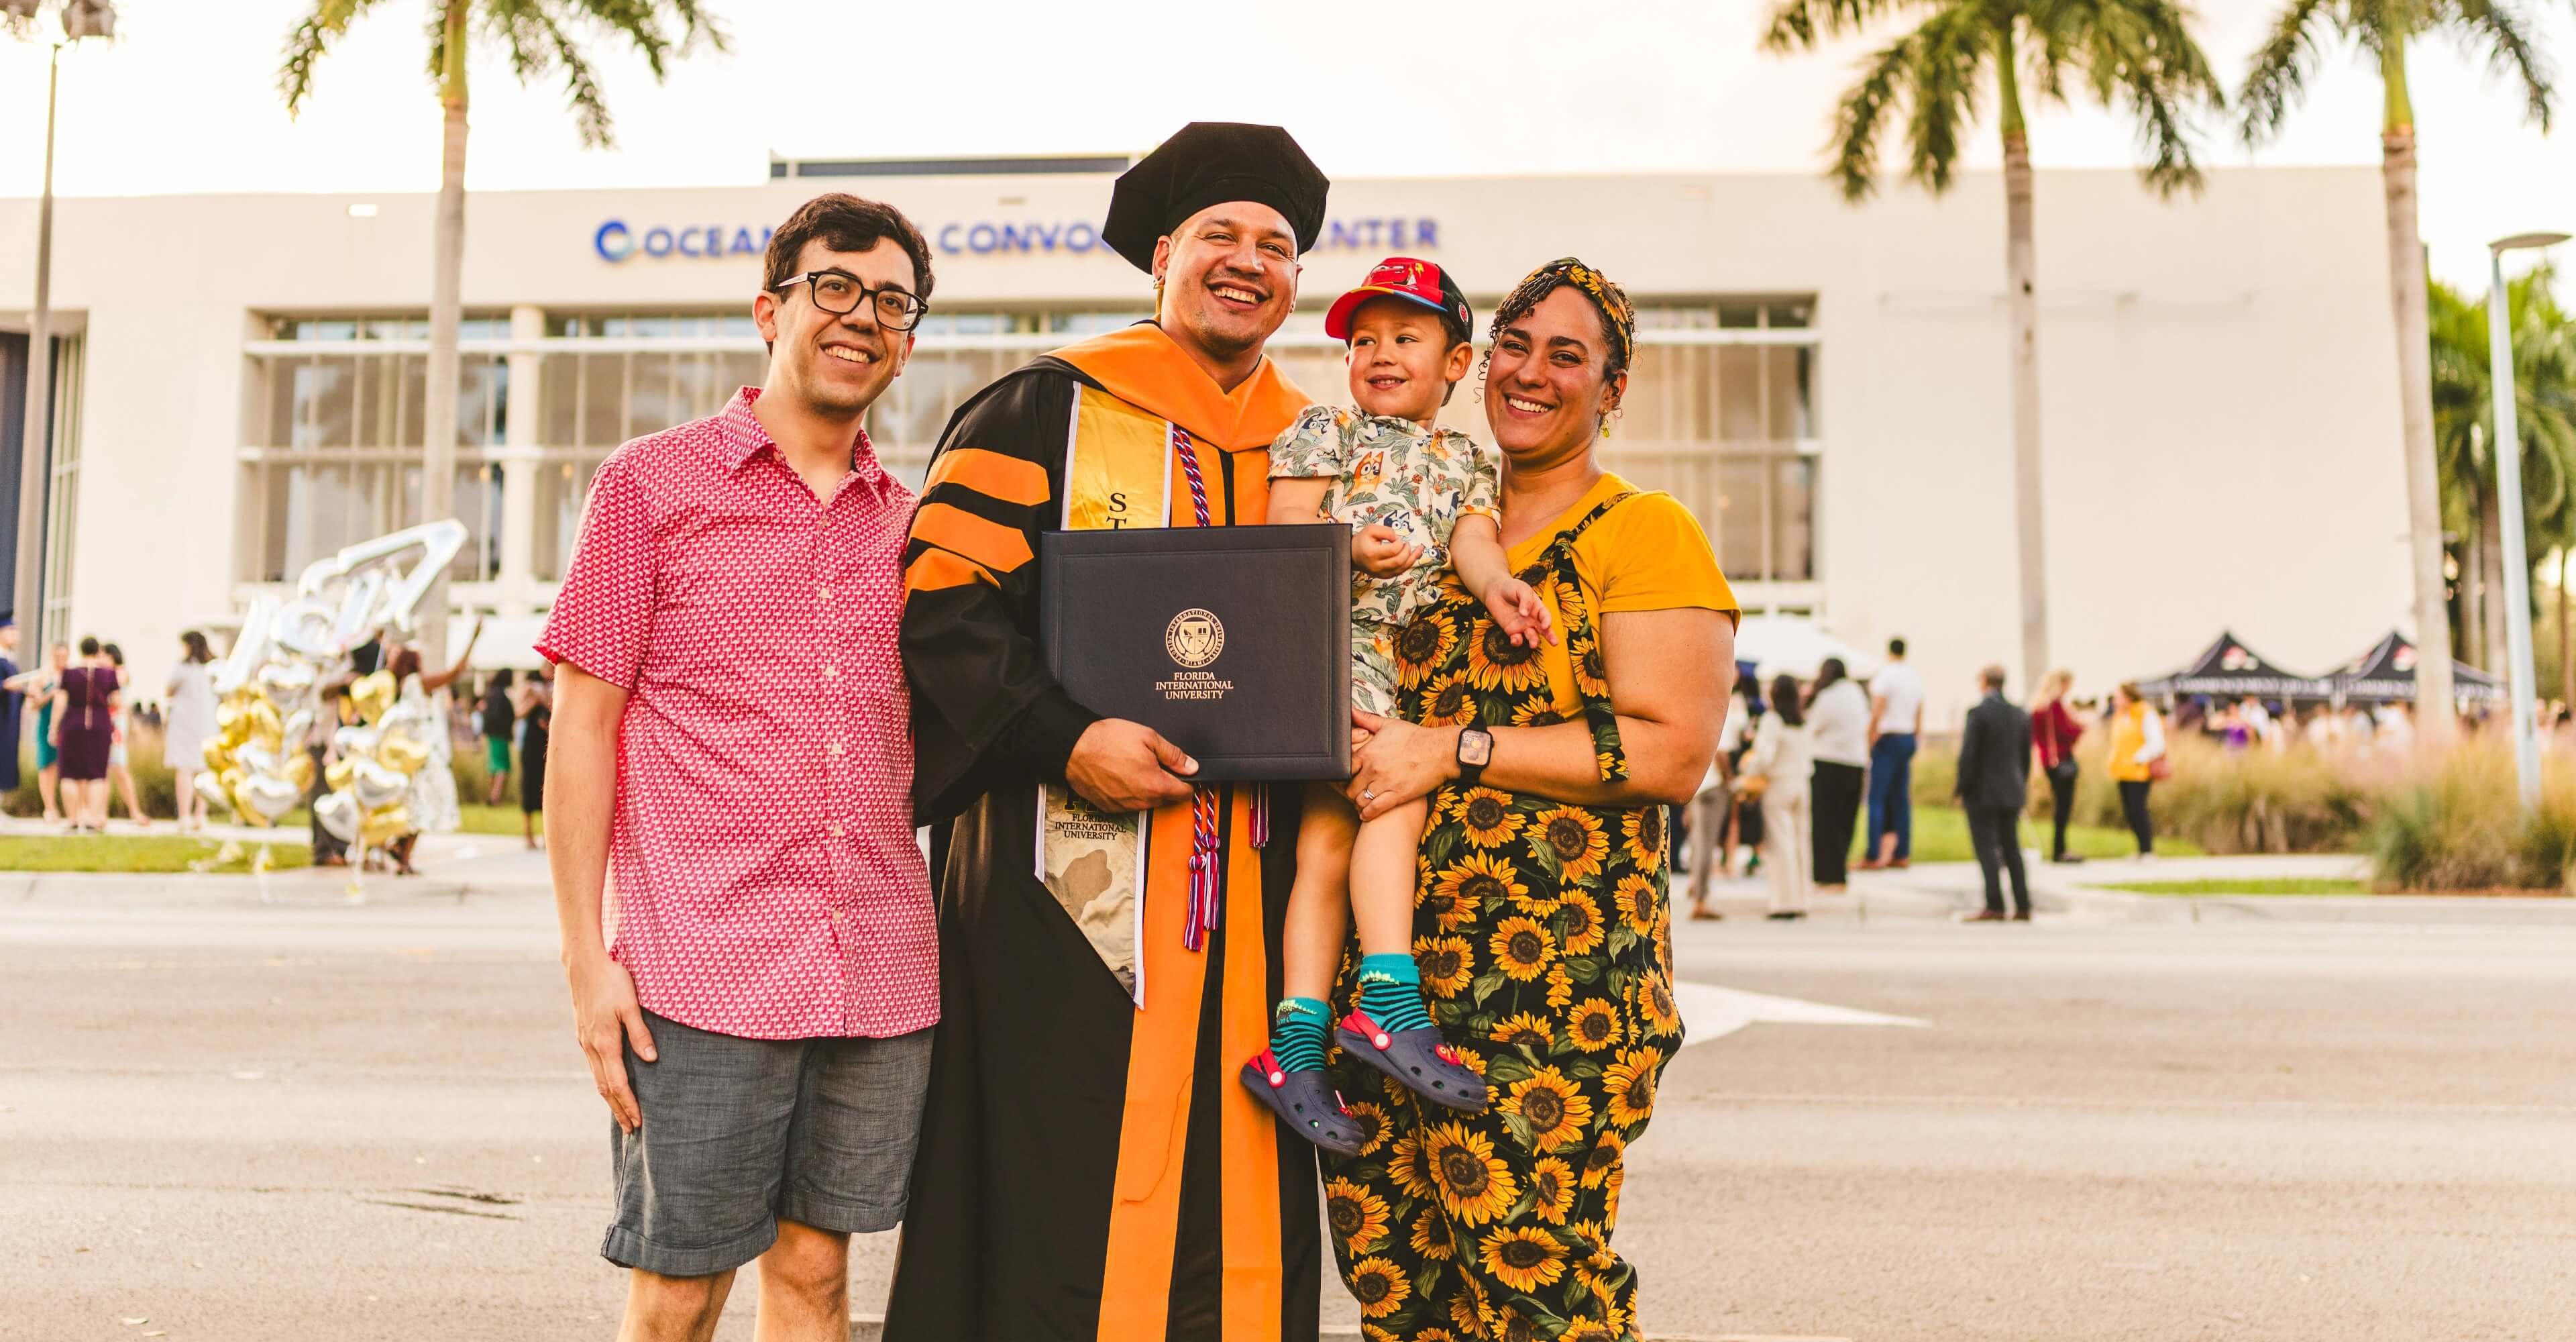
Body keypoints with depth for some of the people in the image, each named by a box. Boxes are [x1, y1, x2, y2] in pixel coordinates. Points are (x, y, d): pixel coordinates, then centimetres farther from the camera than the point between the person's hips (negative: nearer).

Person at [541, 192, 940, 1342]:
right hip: (704, 967, -3)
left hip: (881, 976, 4)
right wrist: (587, 957, -6)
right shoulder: (651, 484, 2)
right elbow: (582, 731, -1)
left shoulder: (905, 522, 12)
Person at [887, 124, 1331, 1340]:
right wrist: (1066, 740, -17)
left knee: (1232, 1199, 7)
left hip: (1248, 891, 5)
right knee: (1059, 1192, -2)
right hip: (1071, 878, -4)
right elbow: (940, 601, -6)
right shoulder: (1047, 410, 1)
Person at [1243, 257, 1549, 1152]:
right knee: (1398, 793, -21)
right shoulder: (1328, 429, 8)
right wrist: (1346, 545, -21)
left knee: (1329, 838, 2)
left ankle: (1296, 1043, 2)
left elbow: (1472, 535, 5)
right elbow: (1285, 515, -1)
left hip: (1393, 656, 5)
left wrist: (1494, 583, -17)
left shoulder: (1468, 461, 21)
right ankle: (1390, 1002, -20)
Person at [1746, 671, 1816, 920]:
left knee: (1780, 845, -3)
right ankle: (1801, 900, 15)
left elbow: (1765, 757, -20)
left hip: (1777, 786, -6)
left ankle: (1786, 904, -4)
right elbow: (1810, 753, 13)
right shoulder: (1806, 722, 6)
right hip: (1803, 783, 6)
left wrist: (1749, 770, -5)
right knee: (1801, 842, 11)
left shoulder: (1772, 720, -14)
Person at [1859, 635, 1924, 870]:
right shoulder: (1915, 677, 11)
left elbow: (1876, 715, -15)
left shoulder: (1884, 675, -10)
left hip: (1888, 738, -7)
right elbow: (1919, 719, 15)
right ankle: (1902, 854, 13)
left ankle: (1874, 856, -11)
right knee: (1902, 798, 11)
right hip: (1909, 739, 7)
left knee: (1876, 799, -7)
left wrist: (1869, 745, -9)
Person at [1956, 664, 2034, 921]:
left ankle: (1994, 906, -6)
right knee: (2011, 847, 12)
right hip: (2012, 793, 6)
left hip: (1982, 792, -6)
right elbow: (2026, 757, 12)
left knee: (1986, 847, -3)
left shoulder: (1978, 713, -13)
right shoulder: (2020, 715, 7)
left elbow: (1968, 755, -15)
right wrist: (2021, 787, 20)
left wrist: (1961, 789, -6)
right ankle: (2022, 906, 12)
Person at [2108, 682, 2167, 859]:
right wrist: (2115, 762, 11)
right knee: (2129, 811, 8)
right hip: (2123, 772, 8)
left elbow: (2156, 744, -14)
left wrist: (2138, 759, -17)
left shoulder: (2146, 715, -9)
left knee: (2138, 809, -12)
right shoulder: (2120, 716, 16)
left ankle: (2148, 850, -7)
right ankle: (2142, 849, 16)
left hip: (2139, 771, -8)